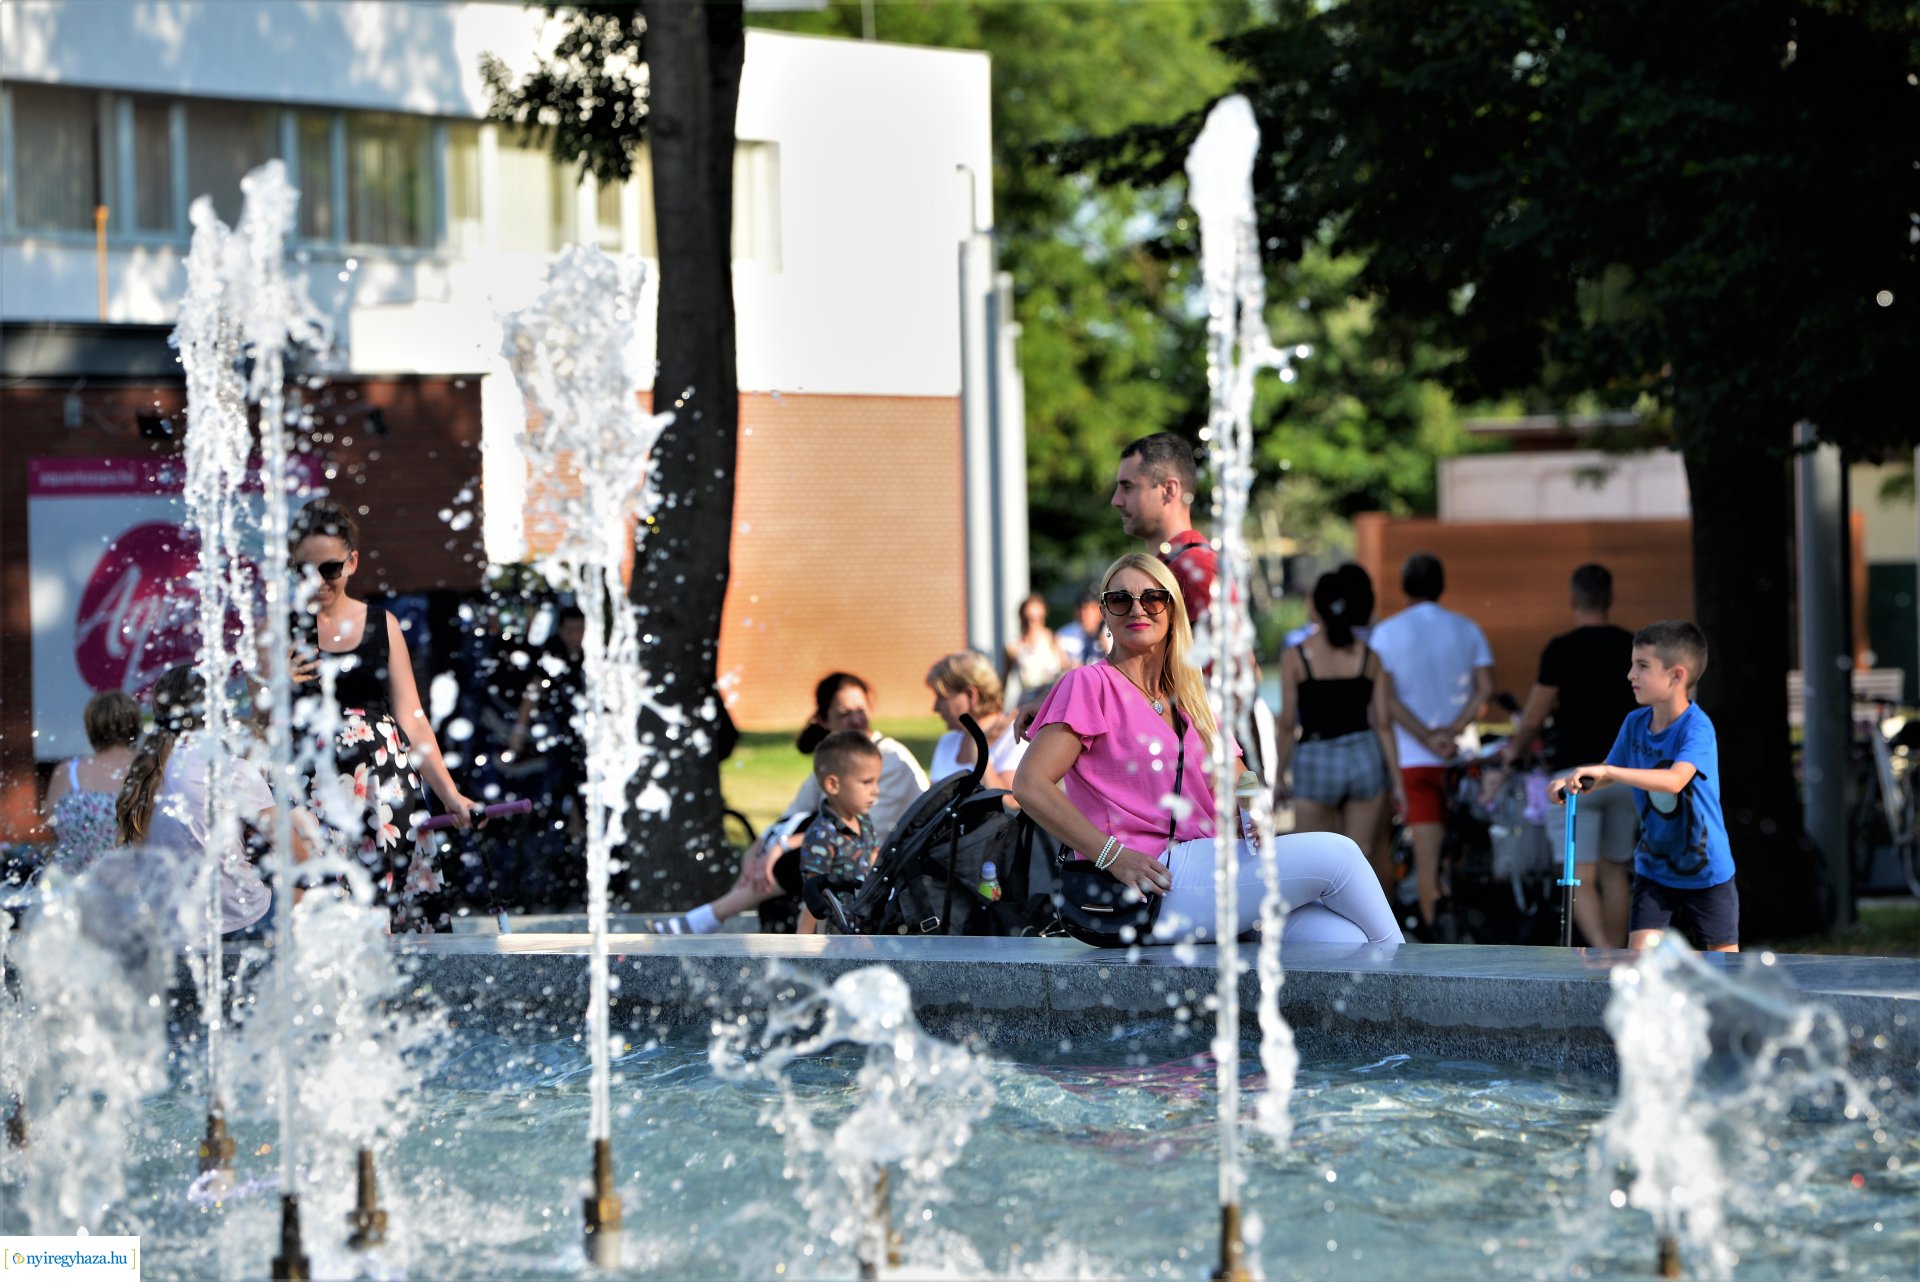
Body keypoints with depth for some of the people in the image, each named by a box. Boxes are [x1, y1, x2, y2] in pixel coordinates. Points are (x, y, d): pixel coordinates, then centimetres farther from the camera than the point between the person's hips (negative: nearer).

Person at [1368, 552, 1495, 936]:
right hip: (1461, 756, 2)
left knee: (1426, 854, -4)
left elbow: (1385, 698, -9)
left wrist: (1427, 737, -11)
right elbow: (1485, 688, -2)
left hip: (1412, 758, -2)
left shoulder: (1386, 632, -1)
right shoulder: (1468, 630, 7)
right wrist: (1452, 731, -9)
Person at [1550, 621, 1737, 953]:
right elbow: (1608, 773, 13)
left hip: (1706, 873, -5)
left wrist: (1608, 772, -45)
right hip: (1654, 870, 5)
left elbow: (1674, 780, -39)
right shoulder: (1635, 723, -2)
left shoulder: (1697, 727, -22)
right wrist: (1571, 784, -8)